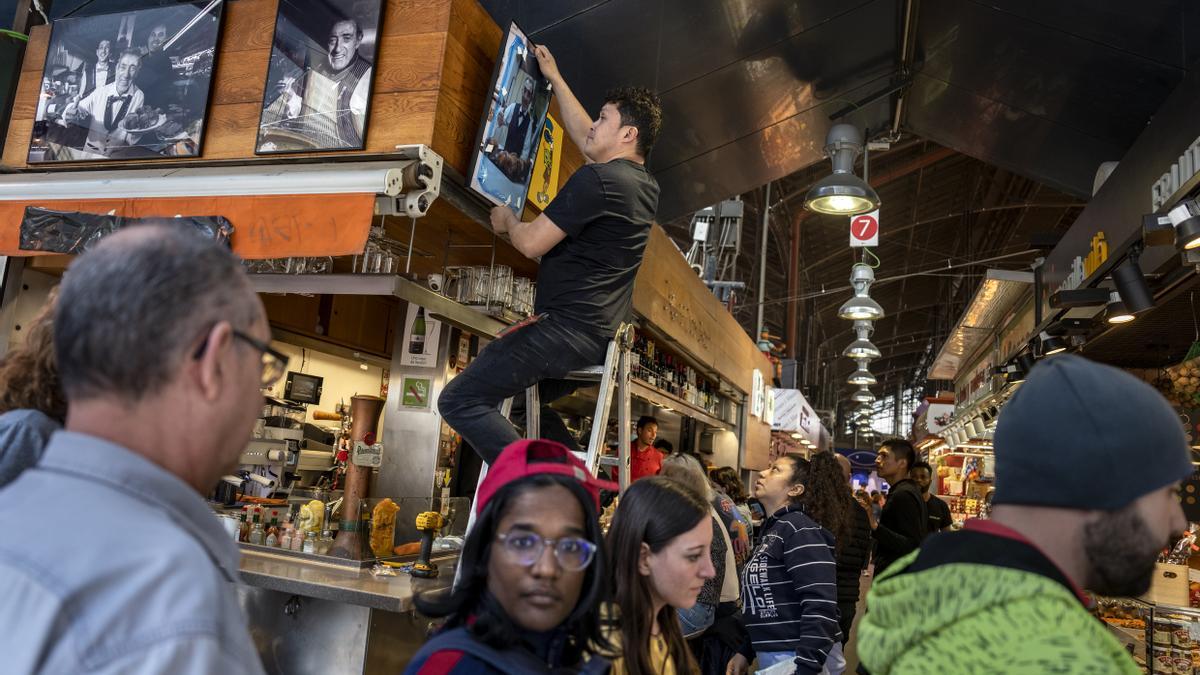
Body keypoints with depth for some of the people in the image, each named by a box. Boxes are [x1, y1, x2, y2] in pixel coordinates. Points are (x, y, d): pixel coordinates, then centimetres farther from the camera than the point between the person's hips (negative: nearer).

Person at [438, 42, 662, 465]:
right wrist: (554, 78, 38)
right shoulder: (644, 186, 14)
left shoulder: (596, 179, -15)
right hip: (603, 336, 10)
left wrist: (506, 219, 9)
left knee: (459, 400, -11)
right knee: (524, 400, 31)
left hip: (567, 327, -10)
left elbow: (532, 243, -14)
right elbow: (584, 136, 30)